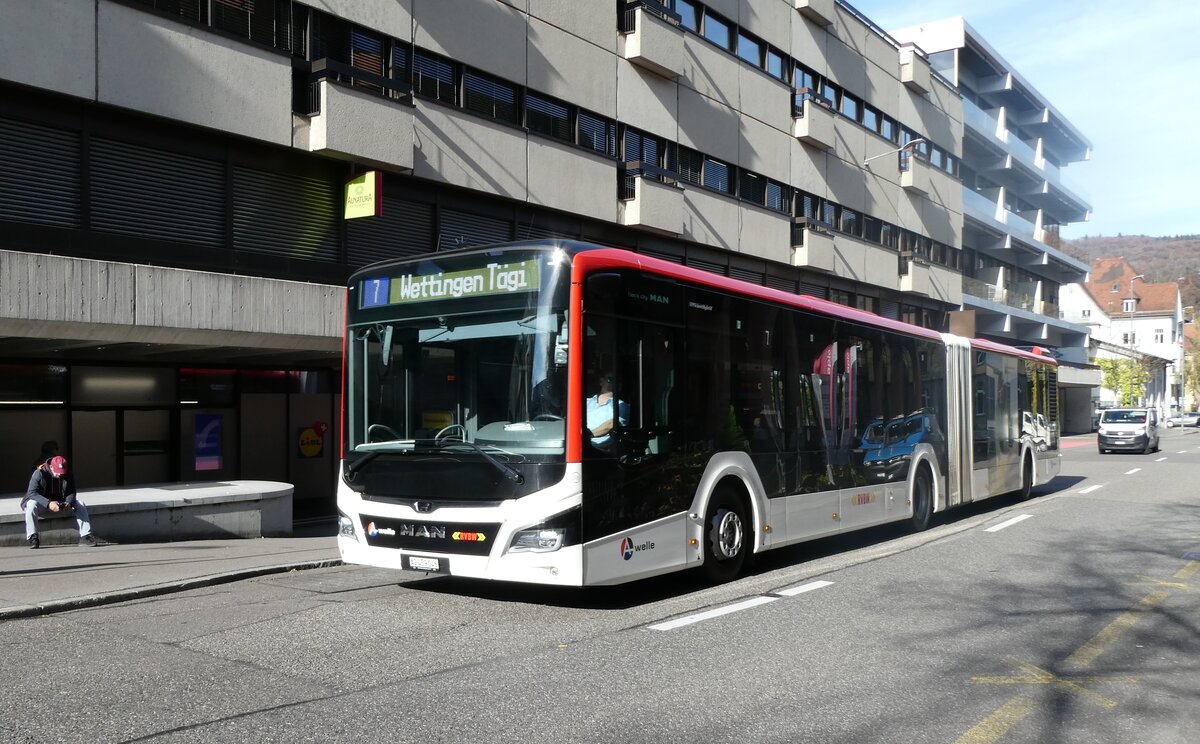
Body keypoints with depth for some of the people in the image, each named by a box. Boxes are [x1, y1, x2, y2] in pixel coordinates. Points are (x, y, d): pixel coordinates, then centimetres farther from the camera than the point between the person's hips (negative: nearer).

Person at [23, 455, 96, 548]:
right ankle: (32, 537, -33)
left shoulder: (67, 475, -6)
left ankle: (85, 536, -19)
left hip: (60, 503, 4)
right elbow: (32, 493, -27)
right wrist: (48, 503, -42)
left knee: (80, 504, -16)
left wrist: (68, 503, -30)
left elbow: (71, 492, -5)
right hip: (42, 503, -3)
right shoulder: (39, 473, -19)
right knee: (31, 504, -37)